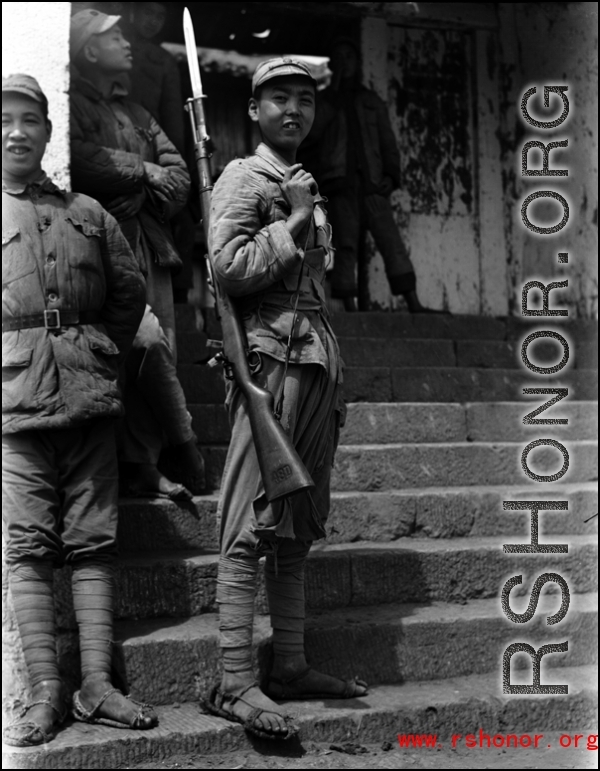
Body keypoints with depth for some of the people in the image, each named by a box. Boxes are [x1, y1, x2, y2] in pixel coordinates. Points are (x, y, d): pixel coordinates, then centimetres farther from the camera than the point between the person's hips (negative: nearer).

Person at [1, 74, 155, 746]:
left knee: (93, 542, 1)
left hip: (88, 395, 2)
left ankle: (97, 685, 4)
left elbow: (129, 291, 18)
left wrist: (102, 352, 10)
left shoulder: (87, 213, 15)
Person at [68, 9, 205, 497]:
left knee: (160, 351, 2)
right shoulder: (73, 104, 1)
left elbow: (179, 175, 19)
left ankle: (142, 467, 8)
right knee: (146, 339, -21)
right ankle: (184, 443, -6)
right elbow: (87, 165, -17)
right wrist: (145, 172, -2)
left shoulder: (134, 112, 25)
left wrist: (143, 193, -2)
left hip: (151, 246, 7)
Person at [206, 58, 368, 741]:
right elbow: (228, 267, -16)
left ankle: (291, 667, 16)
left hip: (318, 358, 9)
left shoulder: (307, 185, 24)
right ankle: (234, 683, -8)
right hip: (272, 357, -9)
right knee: (250, 528, -10)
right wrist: (295, 222, -11)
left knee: (297, 528, 9)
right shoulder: (243, 178, -1)